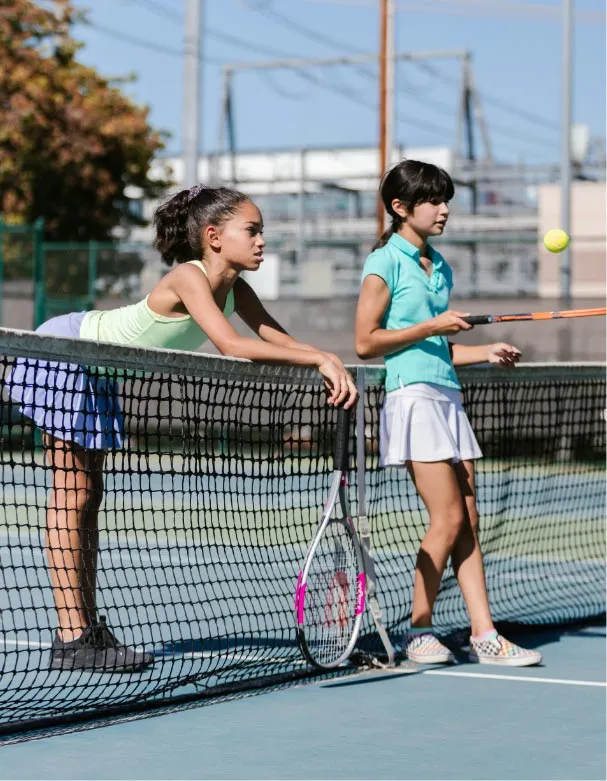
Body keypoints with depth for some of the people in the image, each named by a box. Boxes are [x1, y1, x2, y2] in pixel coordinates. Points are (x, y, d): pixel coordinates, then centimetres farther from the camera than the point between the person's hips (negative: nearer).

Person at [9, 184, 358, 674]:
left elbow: (280, 340, -4)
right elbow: (231, 345, -42)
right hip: (62, 353, -9)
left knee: (88, 497, 10)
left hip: (96, 372, 9)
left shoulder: (235, 289, -4)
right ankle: (72, 639, -7)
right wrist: (319, 358, -41)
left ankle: (88, 629, 15)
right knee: (71, 497, -8)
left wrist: (329, 364, -24)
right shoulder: (189, 276, -29)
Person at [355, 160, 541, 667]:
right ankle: (419, 632, 2)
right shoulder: (385, 263, -5)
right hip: (413, 397, -8)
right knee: (448, 519, -10)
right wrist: (430, 327, -13)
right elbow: (366, 342, -9)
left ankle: (485, 635, 4)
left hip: (448, 398, 8)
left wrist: (486, 353, 11)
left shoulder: (440, 267, 18)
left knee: (469, 520, 3)